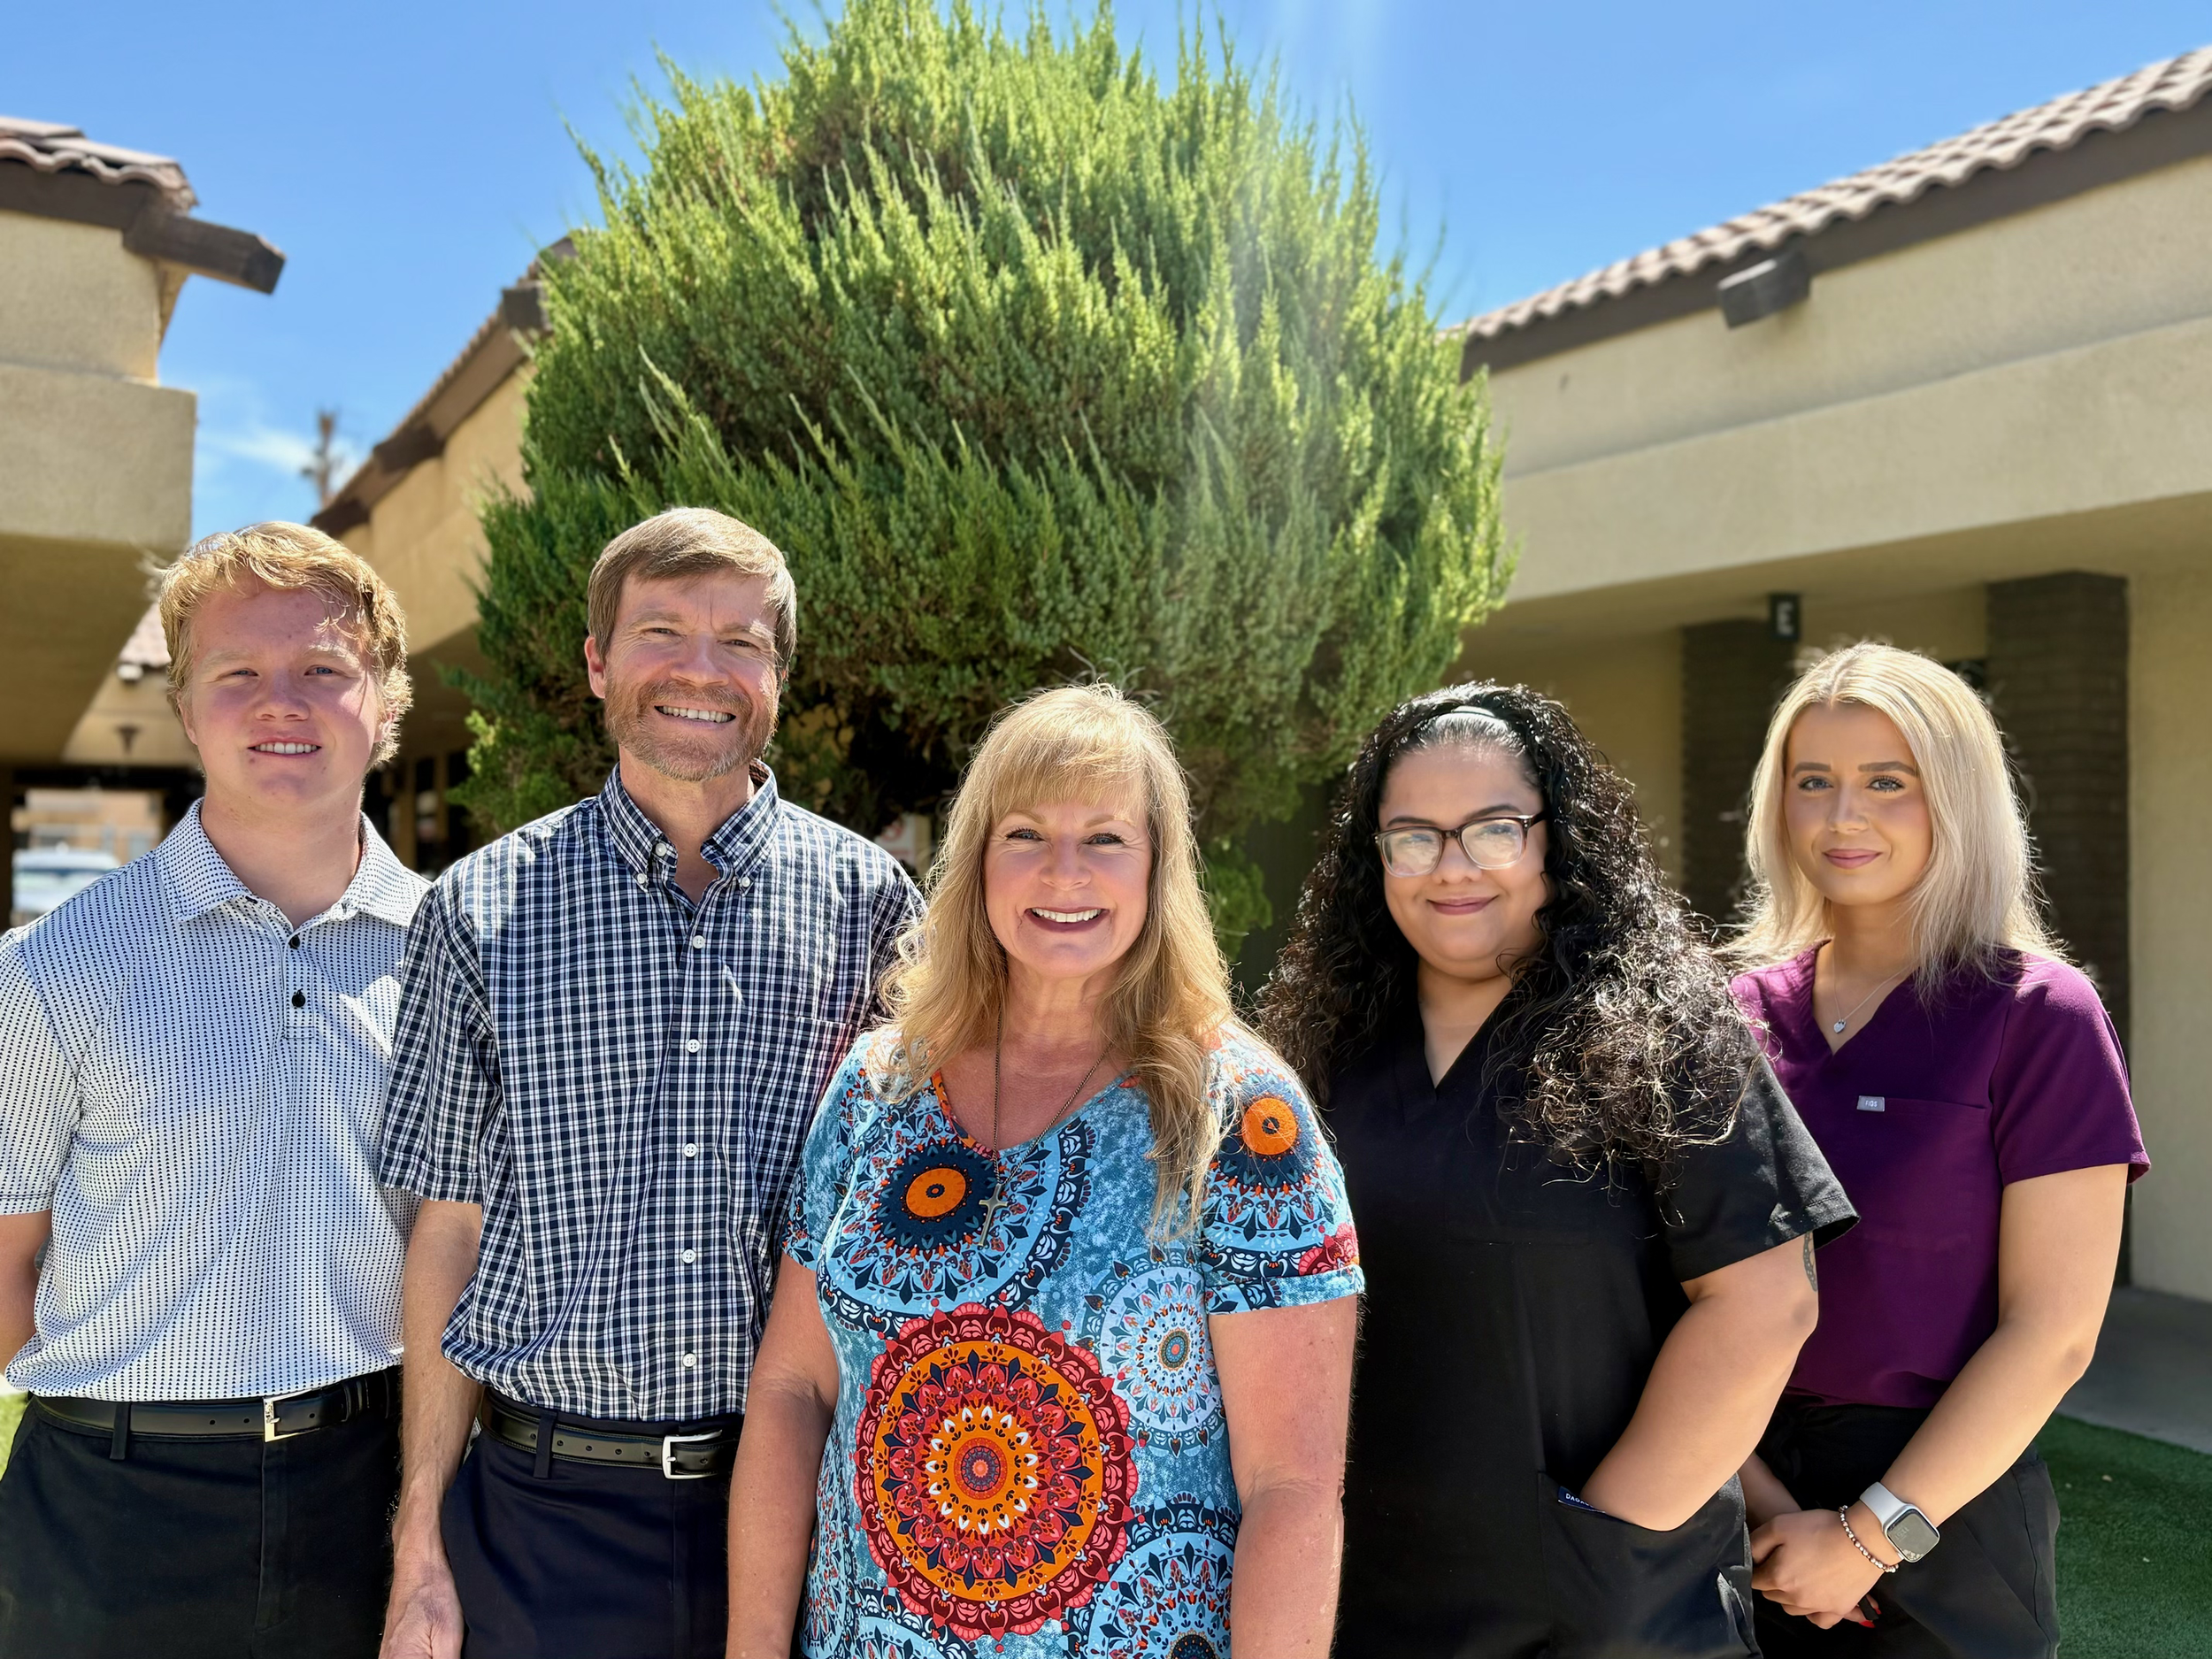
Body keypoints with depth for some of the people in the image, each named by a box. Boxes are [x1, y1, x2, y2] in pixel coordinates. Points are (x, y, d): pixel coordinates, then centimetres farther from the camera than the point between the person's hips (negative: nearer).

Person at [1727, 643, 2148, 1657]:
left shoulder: (2037, 1017, -10)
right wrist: (1755, 1493, -10)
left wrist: (1871, 1535, -12)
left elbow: (2052, 1334, -12)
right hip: (1743, 1488, 3)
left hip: (1938, 1508, -3)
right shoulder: (1744, 1010, 0)